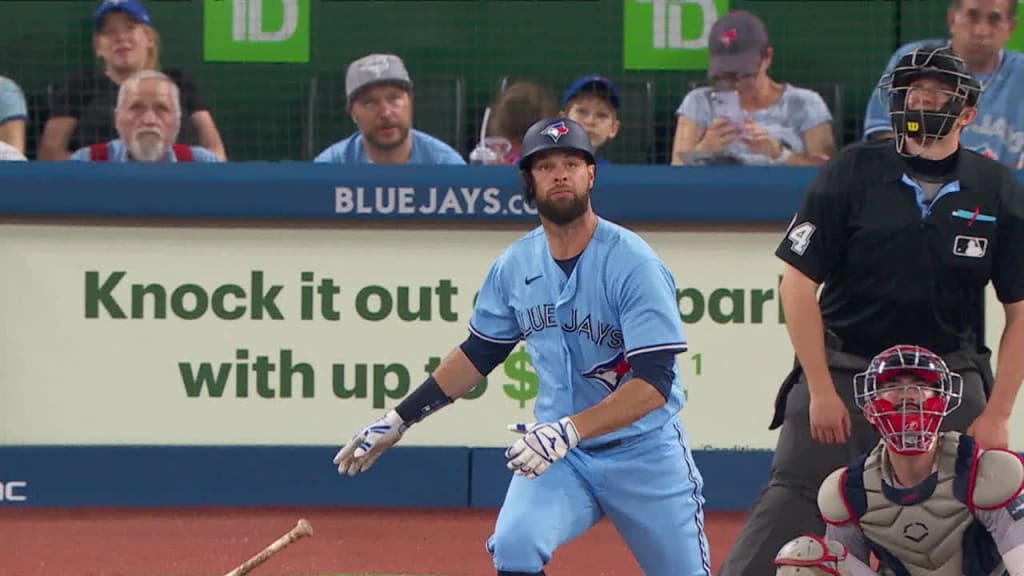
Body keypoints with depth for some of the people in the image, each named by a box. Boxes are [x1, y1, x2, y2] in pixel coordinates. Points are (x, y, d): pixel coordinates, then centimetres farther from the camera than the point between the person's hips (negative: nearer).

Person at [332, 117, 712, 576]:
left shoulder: (632, 263, -17)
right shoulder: (516, 266, -2)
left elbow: (654, 385, -23)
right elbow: (479, 352, 14)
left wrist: (570, 431, -34)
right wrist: (399, 419, 12)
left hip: (644, 453, -3)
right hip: (559, 453, 3)